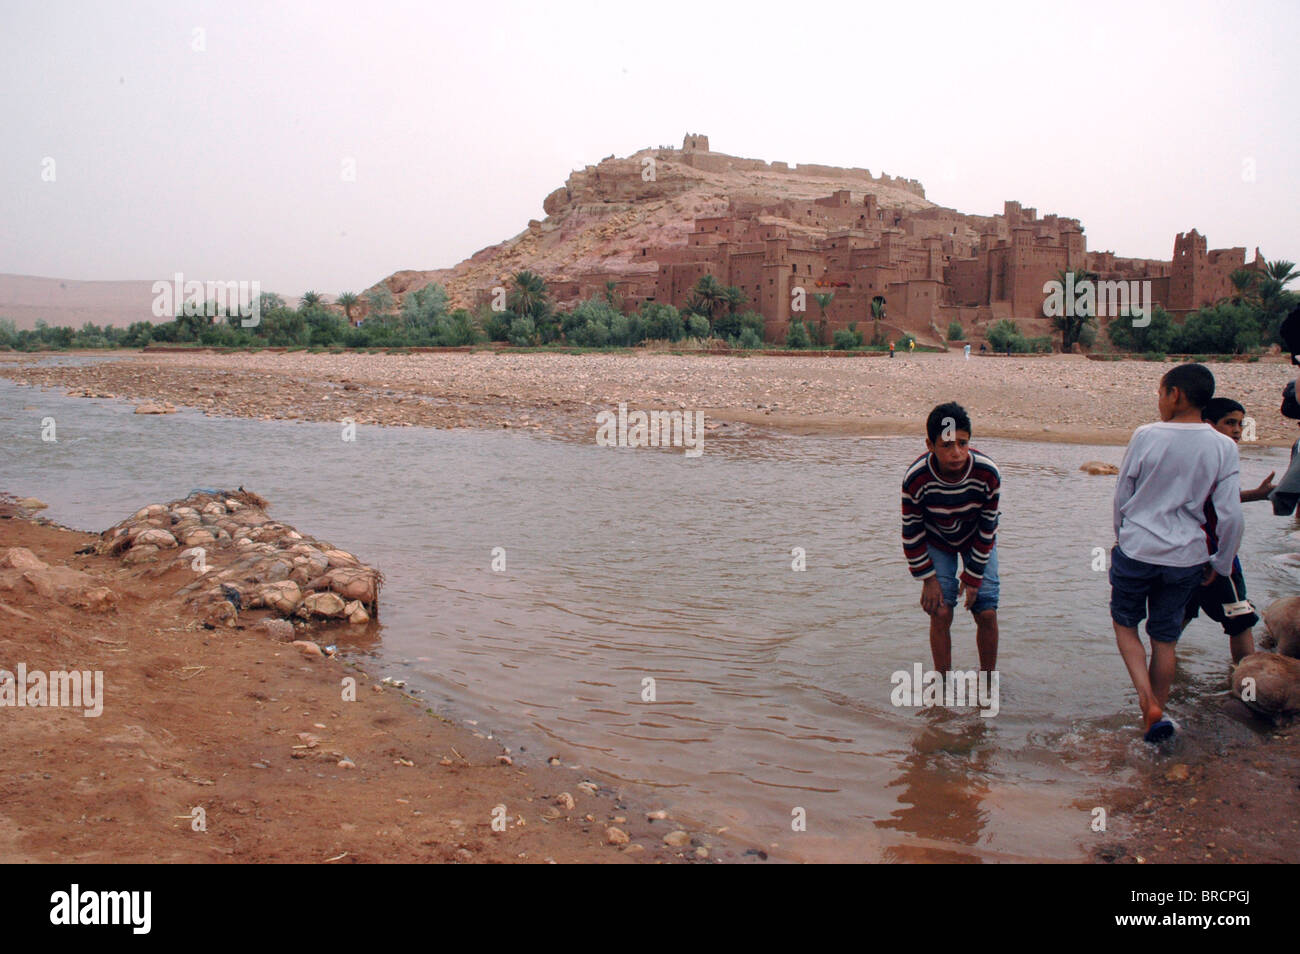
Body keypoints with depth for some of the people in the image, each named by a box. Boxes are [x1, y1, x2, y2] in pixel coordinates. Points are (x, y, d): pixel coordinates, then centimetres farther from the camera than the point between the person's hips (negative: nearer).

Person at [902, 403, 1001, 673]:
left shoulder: (988, 474, -30)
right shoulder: (915, 478, -32)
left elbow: (987, 529, -17)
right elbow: (912, 532, -16)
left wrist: (973, 578, -13)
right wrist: (928, 578, -13)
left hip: (977, 542, 1)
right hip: (936, 543, -1)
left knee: (987, 613, -6)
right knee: (941, 613, -10)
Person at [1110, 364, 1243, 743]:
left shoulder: (1146, 436, -10)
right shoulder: (1223, 447, -5)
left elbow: (1121, 496, -1)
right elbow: (1230, 516, -5)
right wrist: (1221, 563, 9)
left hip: (1135, 551, -2)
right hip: (1185, 558, 2)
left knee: (1125, 624, 16)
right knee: (1165, 637, 14)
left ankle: (1148, 700, -2)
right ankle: (1155, 720, 21)